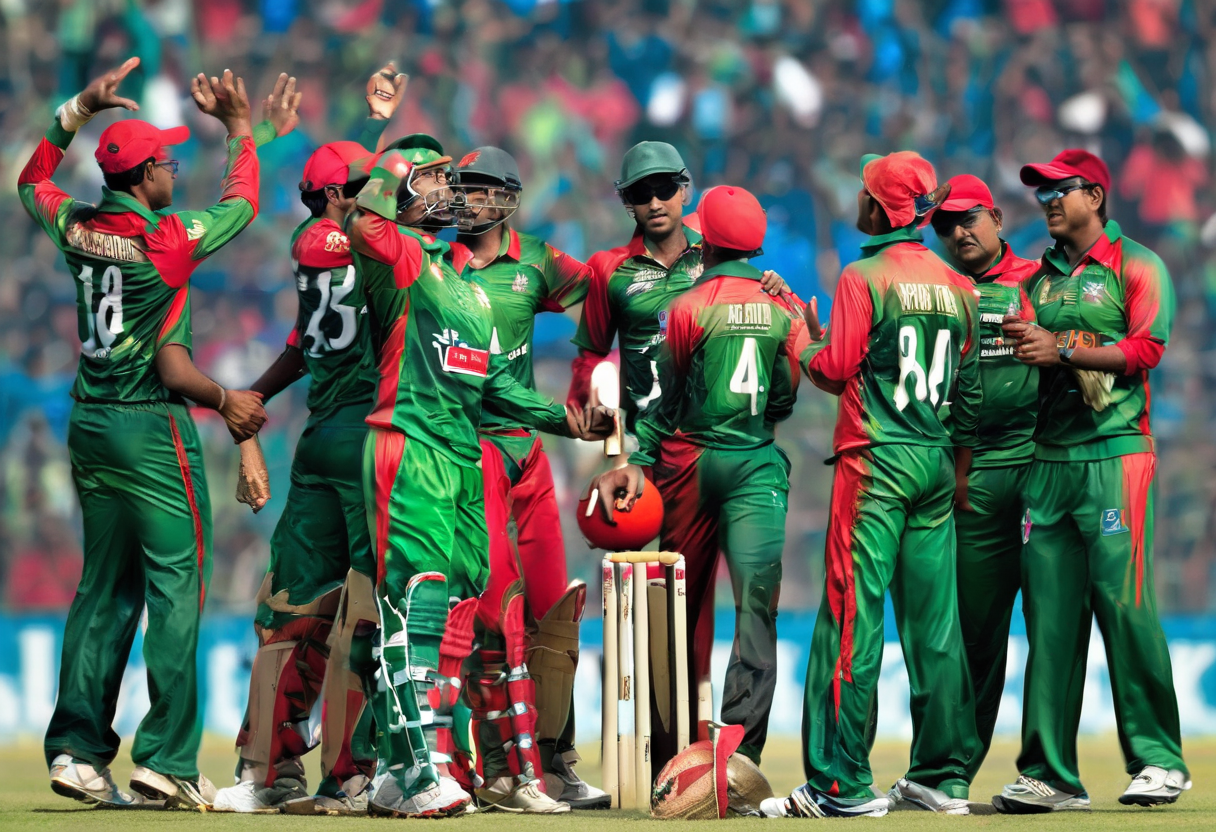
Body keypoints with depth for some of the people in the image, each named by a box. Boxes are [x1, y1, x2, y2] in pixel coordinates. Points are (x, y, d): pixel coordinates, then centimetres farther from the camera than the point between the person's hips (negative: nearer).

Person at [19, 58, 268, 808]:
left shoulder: (77, 228, 3)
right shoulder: (168, 239, -13)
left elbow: (32, 182, 25)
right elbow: (242, 205, 4)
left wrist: (79, 111, 25)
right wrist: (241, 129, 17)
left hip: (91, 425, 7)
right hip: (152, 426, -7)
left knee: (106, 587, 12)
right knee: (177, 584, -3)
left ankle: (78, 749, 6)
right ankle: (167, 759, -8)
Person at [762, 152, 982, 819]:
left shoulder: (865, 276, -8)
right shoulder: (957, 286, 12)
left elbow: (836, 369, -11)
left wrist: (810, 344, 9)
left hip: (875, 462, -6)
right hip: (937, 463, 6)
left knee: (852, 618, -6)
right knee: (935, 623, 9)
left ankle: (842, 783, -10)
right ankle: (943, 776, 10)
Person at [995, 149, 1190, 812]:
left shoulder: (1135, 267, 4)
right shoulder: (1037, 279, 21)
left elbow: (1145, 349, -9)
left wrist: (1062, 349, -15)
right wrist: (1019, 348, 4)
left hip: (1115, 454, -5)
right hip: (1046, 459, 5)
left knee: (1124, 605, -12)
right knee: (1049, 615, -1)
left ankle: (1158, 759, -6)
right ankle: (1049, 774, -1)